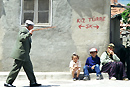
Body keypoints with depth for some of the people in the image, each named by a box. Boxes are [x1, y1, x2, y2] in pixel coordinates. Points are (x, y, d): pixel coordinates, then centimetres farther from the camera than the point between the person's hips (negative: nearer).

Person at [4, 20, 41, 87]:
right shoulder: (24, 30, -10)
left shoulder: (27, 32, 20)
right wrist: (29, 34, -29)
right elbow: (21, 38, -27)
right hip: (20, 54, -10)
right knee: (16, 69, -6)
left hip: (25, 55, 10)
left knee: (29, 68, 9)